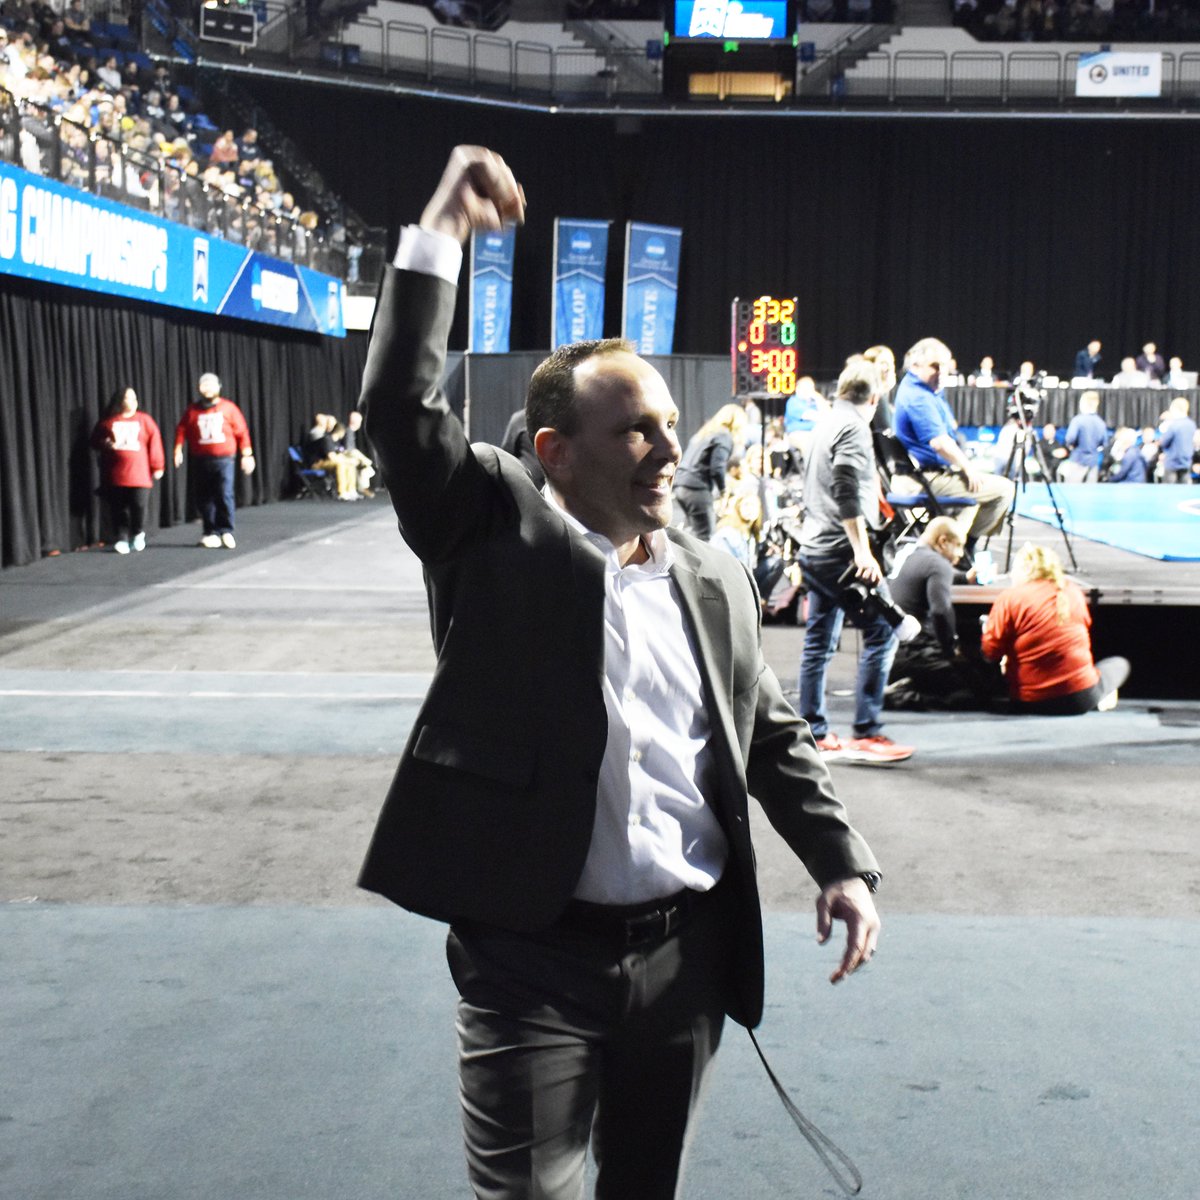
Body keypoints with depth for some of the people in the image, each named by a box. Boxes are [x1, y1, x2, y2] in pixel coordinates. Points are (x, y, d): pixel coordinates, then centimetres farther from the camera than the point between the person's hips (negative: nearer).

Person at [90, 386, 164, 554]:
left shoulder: (144, 420, 6)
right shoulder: (108, 421, 7)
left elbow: (154, 443, 4)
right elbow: (95, 441, 15)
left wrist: (157, 467, 0)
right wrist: (105, 444, -8)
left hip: (139, 474, -1)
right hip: (114, 475, 1)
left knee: (138, 506, -7)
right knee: (118, 508, 0)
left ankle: (138, 534, 17)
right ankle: (122, 539, 7)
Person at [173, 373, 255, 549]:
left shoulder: (228, 408, 4)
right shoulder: (192, 410, 8)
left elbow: (242, 432, 5)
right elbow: (181, 430, 5)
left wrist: (246, 455, 2)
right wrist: (178, 449, -9)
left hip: (223, 460, -2)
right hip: (200, 461, 2)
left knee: (224, 494, -15)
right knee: (204, 498, 4)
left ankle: (226, 531, -5)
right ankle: (211, 533, 12)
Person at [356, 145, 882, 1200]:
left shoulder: (716, 581, 8)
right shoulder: (495, 535, -5)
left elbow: (772, 737, 15)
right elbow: (401, 408, -17)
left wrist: (843, 862, 6)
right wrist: (439, 236, -16)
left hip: (688, 952, 5)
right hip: (535, 954, -4)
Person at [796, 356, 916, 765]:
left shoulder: (825, 424, 18)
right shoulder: (854, 427, -10)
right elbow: (847, 493, -21)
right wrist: (862, 550, -23)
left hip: (814, 547, 10)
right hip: (841, 551, -10)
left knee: (819, 642, 10)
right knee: (881, 632, -7)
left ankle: (815, 735, 14)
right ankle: (866, 733, -9)